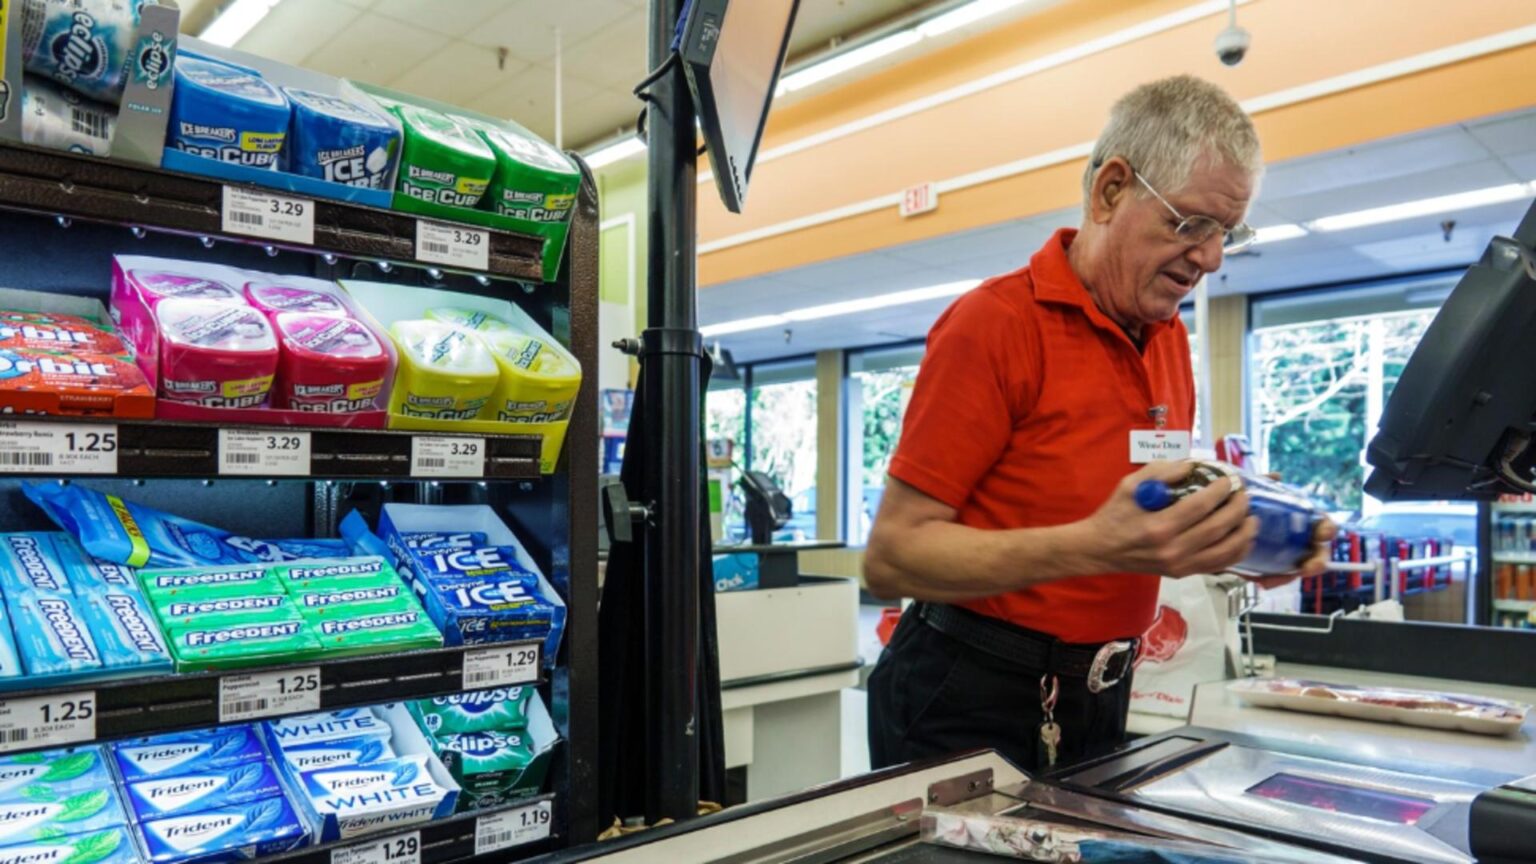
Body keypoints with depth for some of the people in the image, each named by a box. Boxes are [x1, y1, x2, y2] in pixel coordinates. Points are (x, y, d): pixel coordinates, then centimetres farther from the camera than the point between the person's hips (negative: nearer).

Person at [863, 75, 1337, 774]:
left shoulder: (1171, 337, 6)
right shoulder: (995, 321, -16)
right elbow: (891, 556, -21)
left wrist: (1238, 541, -4)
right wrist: (1095, 546, -31)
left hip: (1098, 699, 7)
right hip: (971, 705, -7)